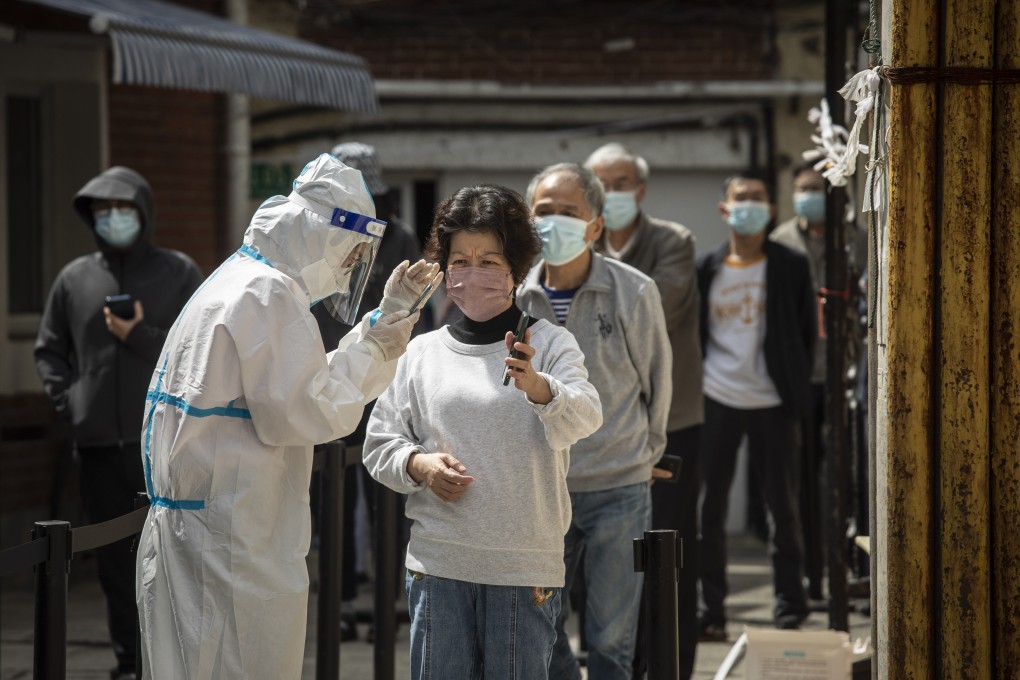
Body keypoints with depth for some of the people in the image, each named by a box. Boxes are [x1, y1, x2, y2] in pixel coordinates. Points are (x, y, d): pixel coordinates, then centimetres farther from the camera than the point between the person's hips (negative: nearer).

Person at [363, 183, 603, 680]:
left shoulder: (549, 344, 1)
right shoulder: (421, 354, 9)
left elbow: (584, 418, -17)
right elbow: (379, 446, 13)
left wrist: (536, 386, -37)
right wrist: (419, 465, -8)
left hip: (525, 568, -2)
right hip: (438, 564, 2)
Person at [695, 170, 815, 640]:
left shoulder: (790, 267, 2)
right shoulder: (706, 269, 5)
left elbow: (807, 331, 5)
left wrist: (796, 388, 0)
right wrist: (692, 388, 3)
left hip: (772, 404, -1)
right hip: (717, 402, 1)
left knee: (782, 506, 4)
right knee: (709, 508, 2)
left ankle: (790, 607, 13)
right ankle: (710, 611, 8)